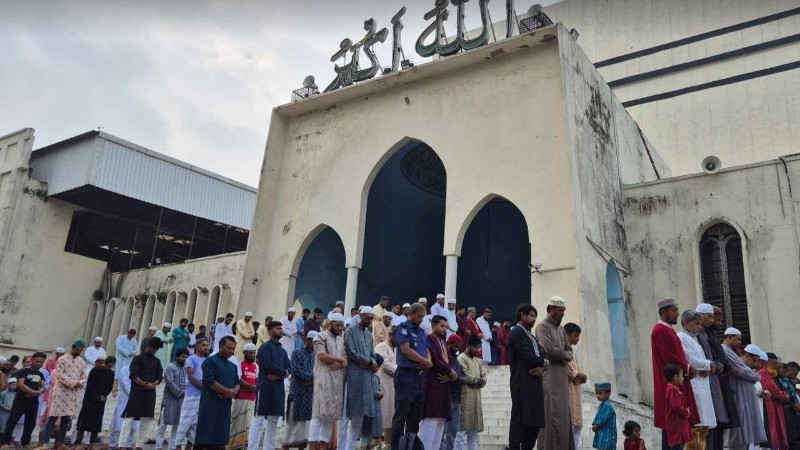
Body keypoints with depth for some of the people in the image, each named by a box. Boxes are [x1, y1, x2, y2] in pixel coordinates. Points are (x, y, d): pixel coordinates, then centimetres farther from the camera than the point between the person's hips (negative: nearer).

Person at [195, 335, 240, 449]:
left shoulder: (232, 366, 18)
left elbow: (237, 383, 16)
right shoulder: (210, 361, -4)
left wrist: (234, 392, -7)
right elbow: (209, 381, -15)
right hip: (210, 404, -7)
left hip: (226, 405, 7)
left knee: (219, 437, 7)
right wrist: (228, 391, -12)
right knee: (204, 436, -7)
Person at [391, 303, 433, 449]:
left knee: (416, 416, 11)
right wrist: (425, 362, -7)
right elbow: (406, 349, -15)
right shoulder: (403, 327, -5)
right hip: (406, 375, -8)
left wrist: (428, 362, -7)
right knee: (401, 415, -5)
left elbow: (427, 351, 16)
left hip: (420, 376, 8)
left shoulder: (421, 331, 18)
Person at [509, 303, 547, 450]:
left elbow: (542, 354, 16)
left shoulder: (530, 335, 23)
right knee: (520, 419, -9)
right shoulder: (516, 331, -6)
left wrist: (542, 367, -6)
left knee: (535, 420, 8)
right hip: (523, 382, -9)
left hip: (534, 382, 9)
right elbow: (528, 356, -15)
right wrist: (544, 362, 1)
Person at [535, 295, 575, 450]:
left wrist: (562, 356, -4)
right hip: (549, 374, -8)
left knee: (564, 413, 7)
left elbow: (569, 352, 17)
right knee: (552, 413, -8)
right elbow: (549, 350, -16)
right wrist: (564, 354, 0)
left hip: (562, 375, 8)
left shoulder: (561, 329, 18)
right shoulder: (542, 326, -6)